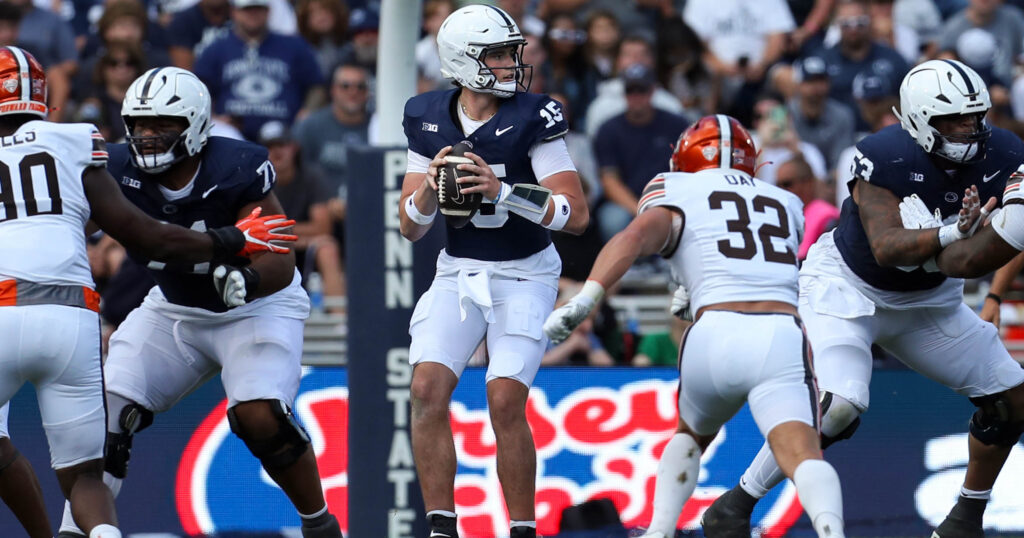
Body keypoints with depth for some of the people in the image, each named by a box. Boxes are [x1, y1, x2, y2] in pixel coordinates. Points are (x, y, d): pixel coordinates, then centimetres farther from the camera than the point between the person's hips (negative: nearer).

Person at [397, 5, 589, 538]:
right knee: (428, 390, -12)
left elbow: (575, 214, -20)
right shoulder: (429, 119, -2)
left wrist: (501, 190, -31)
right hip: (457, 274, 4)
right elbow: (411, 227, 1)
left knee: (505, 403, -16)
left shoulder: (531, 118, -15)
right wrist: (430, 187, -20)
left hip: (523, 278, -4)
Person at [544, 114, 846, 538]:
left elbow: (635, 237, -2)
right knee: (801, 455, -15)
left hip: (716, 336, -1)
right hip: (782, 338, 1)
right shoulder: (786, 205, 29)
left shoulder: (678, 193, 17)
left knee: (691, 435, 28)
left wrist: (584, 300, -12)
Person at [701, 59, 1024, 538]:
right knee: (837, 408, -26)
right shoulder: (886, 158, -30)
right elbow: (887, 248, -38)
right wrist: (950, 235, -52)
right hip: (848, 289, -6)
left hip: (928, 300, 6)